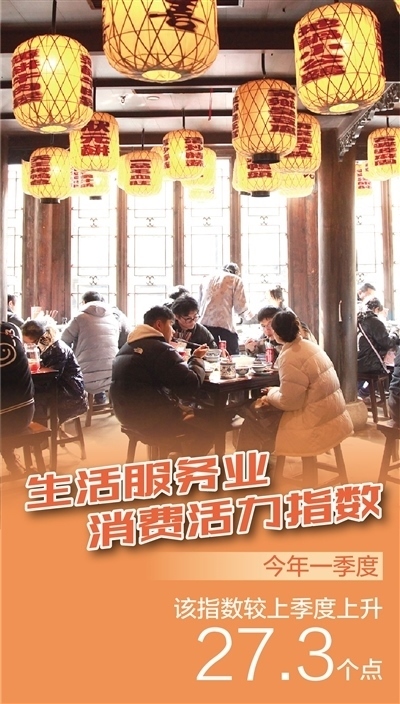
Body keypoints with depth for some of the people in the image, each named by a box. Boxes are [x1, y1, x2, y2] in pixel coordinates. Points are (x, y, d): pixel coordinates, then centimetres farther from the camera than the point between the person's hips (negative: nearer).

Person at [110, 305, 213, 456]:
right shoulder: (161, 349, -16)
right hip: (150, 418, -10)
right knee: (205, 430, 4)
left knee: (190, 415, 25)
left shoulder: (128, 346, 14)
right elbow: (192, 384, -18)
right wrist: (196, 358, -1)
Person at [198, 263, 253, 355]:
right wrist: (249, 315, 21)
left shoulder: (206, 279, 23)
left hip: (204, 323, 5)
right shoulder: (235, 280, 9)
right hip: (224, 324, -4)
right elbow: (240, 307, 2)